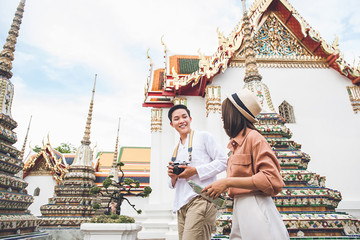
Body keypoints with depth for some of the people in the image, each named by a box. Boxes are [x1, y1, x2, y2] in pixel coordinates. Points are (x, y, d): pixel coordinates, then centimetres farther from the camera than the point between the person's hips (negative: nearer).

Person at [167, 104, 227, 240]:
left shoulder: (204, 137, 3)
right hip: (181, 205, 7)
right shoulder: (176, 150, 22)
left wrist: (195, 171, -12)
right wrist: (173, 177, 2)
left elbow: (223, 161, -5)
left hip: (201, 199, -6)